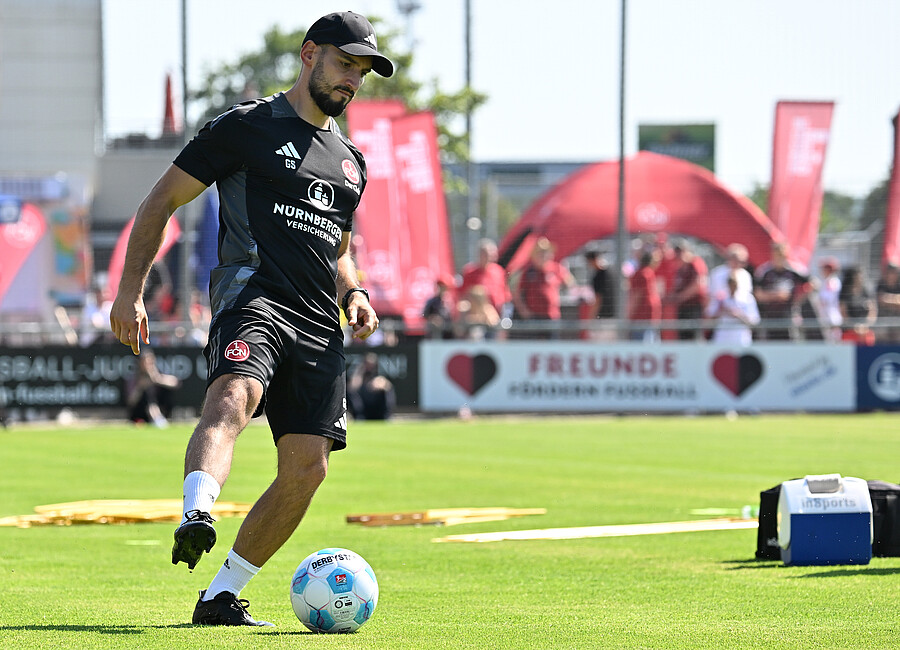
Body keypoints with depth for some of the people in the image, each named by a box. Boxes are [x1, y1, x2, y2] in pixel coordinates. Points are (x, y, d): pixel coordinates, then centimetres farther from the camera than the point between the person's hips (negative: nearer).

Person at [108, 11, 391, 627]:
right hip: (253, 293, -6)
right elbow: (163, 199, 6)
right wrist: (131, 290, -3)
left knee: (307, 467, -3)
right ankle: (196, 518, -58)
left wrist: (353, 294, 14)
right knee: (234, 398, -36)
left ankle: (221, 597, 7)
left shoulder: (350, 161, 26)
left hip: (319, 324, 6)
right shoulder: (247, 127, 6)